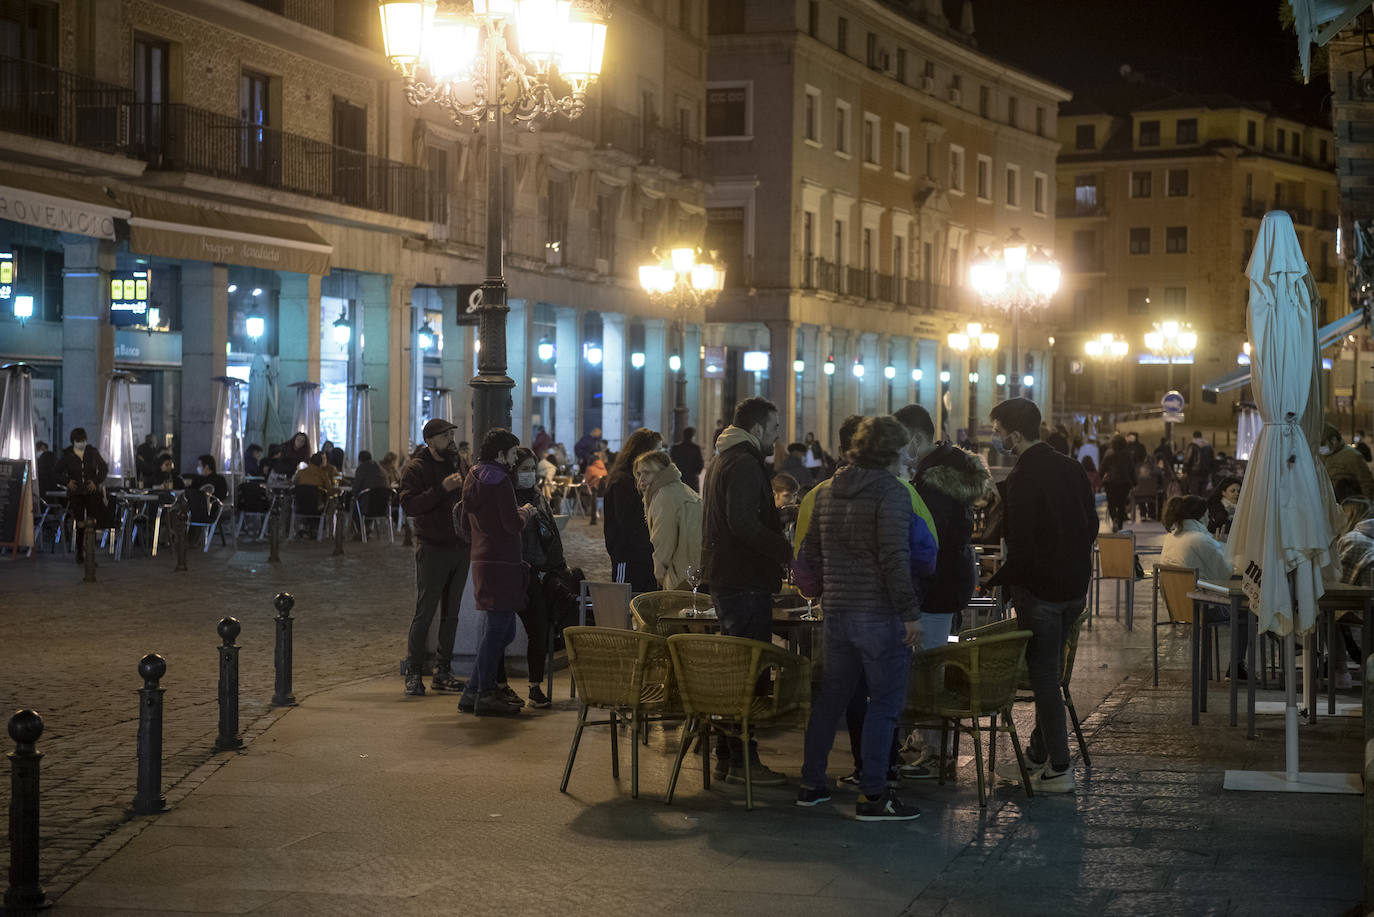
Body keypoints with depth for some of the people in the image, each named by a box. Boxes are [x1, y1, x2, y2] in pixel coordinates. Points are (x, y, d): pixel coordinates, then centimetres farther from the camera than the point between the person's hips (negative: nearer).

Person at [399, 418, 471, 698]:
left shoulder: (458, 463, 13)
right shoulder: (415, 468, -6)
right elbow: (409, 505, -20)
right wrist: (442, 489, -26)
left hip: (460, 548, 6)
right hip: (432, 549, -6)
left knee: (451, 614, 9)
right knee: (424, 613, -6)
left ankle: (443, 672, 14)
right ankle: (413, 673, -1)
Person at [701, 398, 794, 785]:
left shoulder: (722, 460, 19)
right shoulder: (744, 464, -14)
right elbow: (744, 523, -25)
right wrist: (788, 553, -23)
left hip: (725, 578, 11)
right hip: (745, 580, -11)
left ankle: (727, 755, 20)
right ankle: (743, 760, -8)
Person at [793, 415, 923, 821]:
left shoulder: (829, 492, 13)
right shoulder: (890, 491, -12)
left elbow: (810, 552, 18)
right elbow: (894, 558, -19)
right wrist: (910, 612, -16)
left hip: (837, 612, 8)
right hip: (879, 615, -8)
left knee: (831, 697, 16)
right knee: (885, 701, -2)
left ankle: (811, 783, 22)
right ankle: (872, 795, -4)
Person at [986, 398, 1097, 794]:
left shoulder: (1023, 478, -18)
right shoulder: (1071, 468, 7)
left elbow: (1021, 546, -21)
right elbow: (1091, 525, 13)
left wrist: (995, 581, -8)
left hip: (1039, 590, -8)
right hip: (1075, 585, 8)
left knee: (1044, 676, -1)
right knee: (1049, 672, 20)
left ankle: (1058, 769, 0)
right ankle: (1039, 752, 31)